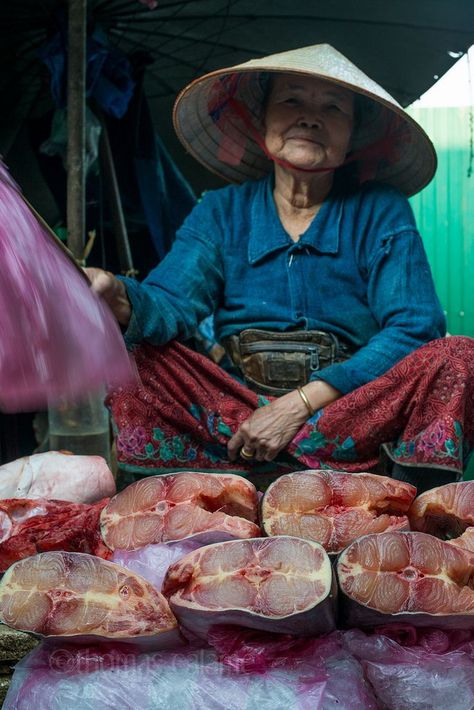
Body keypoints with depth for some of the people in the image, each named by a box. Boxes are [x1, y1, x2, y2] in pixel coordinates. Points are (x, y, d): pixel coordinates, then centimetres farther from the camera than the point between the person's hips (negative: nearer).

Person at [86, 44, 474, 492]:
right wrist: (120, 301, -32)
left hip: (351, 419, -1)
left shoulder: (380, 212, 3)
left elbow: (415, 328, -8)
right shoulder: (222, 212, 7)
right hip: (238, 412, 2)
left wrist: (303, 403, -16)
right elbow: (169, 305, -6)